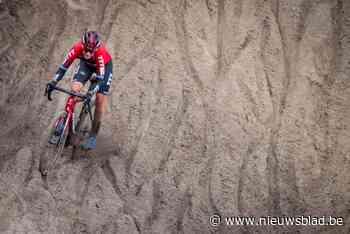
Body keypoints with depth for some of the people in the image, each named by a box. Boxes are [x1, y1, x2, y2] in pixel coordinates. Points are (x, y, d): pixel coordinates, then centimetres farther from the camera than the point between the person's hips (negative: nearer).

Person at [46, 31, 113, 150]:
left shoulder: (101, 52, -42)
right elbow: (64, 66, -30)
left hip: (104, 66, -3)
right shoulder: (78, 47, -35)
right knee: (74, 88, -19)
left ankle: (93, 135, 3)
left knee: (100, 100, -9)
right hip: (86, 64, 3)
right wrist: (53, 82, -40)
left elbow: (101, 77, -41)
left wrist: (93, 92, -53)